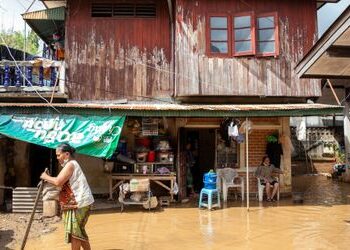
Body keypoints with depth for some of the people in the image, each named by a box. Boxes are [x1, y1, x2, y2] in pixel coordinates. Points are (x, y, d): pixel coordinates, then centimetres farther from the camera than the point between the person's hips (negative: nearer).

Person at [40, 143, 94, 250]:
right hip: (78, 202, 10)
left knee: (74, 231, -2)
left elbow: (58, 182, -23)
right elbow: (63, 183, 18)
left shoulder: (70, 164, -14)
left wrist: (46, 177, -8)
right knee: (79, 230, 18)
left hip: (79, 202, -10)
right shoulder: (71, 164, 19)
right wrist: (49, 179, 7)